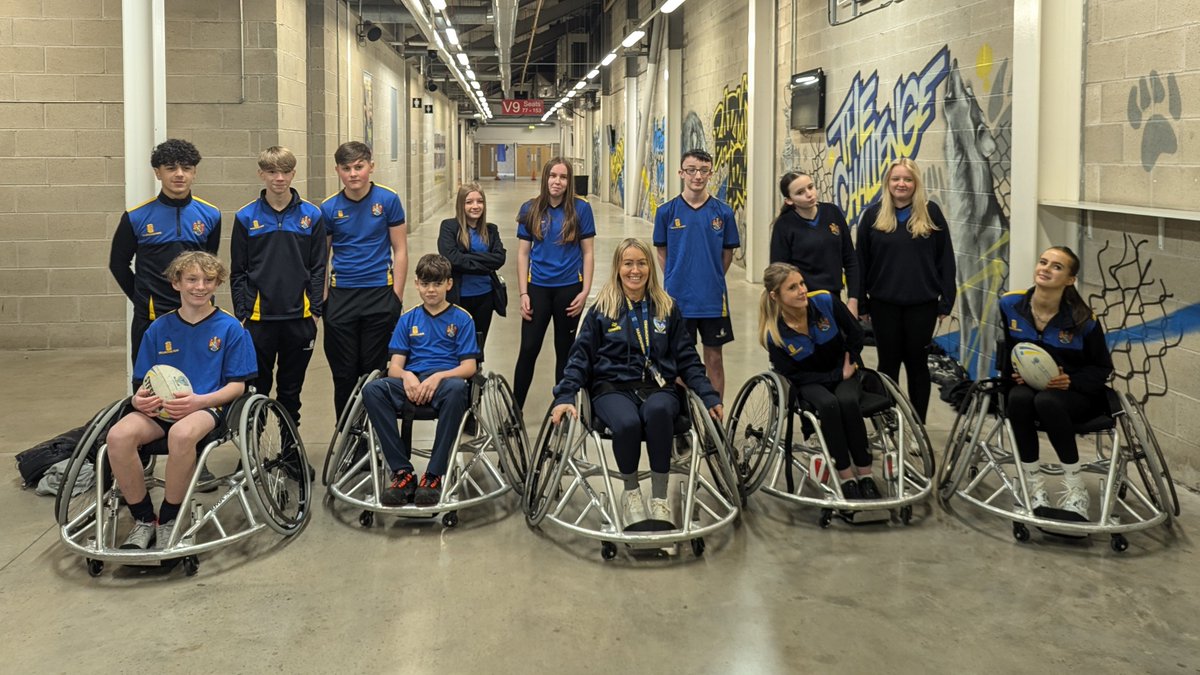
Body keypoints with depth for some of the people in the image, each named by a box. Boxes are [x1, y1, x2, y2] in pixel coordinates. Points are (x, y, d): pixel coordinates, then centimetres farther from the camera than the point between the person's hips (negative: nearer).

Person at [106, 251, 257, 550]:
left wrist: (199, 401, -17)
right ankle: (143, 520, -9)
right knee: (118, 435, -29)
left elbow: (236, 385, 1)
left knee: (182, 433, -40)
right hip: (159, 409, 4)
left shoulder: (230, 328, 3)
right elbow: (143, 383, 15)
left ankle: (169, 520, -15)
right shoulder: (159, 329, 12)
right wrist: (139, 399, -10)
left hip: (208, 407, -3)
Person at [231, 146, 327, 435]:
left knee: (291, 389, 11)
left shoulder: (311, 215, 2)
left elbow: (318, 268, 4)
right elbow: (238, 272, 4)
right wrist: (242, 314, -1)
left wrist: (315, 311, -2)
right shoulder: (246, 217, 1)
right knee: (256, 389, 5)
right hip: (259, 318, 0)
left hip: (299, 318, 1)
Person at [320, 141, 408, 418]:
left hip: (380, 294, -1)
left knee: (376, 370, 5)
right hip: (340, 298, 2)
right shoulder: (329, 208, 1)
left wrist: (397, 298, -5)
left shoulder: (388, 200, -3)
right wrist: (320, 299, 3)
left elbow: (400, 251, 0)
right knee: (344, 374, 6)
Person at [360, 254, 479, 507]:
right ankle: (402, 472, -29)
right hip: (411, 384, 3)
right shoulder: (408, 320, 18)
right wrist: (407, 376, -14)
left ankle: (433, 475, -32)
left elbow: (469, 367, 1)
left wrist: (438, 377, -17)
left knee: (457, 388, -40)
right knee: (372, 389, -30)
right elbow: (395, 365, 10)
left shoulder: (461, 319, 10)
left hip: (444, 381, -2)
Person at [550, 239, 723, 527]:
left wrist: (710, 396, 5)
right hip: (613, 388, -1)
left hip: (658, 387, 1)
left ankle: (660, 498, -24)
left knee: (658, 410, -38)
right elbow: (581, 357, 9)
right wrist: (564, 397, -5)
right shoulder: (602, 309, 10)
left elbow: (687, 359, 16)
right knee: (628, 423, -37)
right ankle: (631, 493, -8)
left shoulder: (667, 308, 14)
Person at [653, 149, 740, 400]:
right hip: (678, 298, 0)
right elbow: (662, 253, 7)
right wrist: (676, 281, 4)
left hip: (713, 298, 1)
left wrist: (713, 281, 5)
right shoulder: (667, 211, -2)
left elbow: (727, 254, 7)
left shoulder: (723, 212, -2)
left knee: (714, 358, 9)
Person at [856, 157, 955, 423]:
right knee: (888, 363, 9)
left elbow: (945, 259, 1)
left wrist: (946, 301, -3)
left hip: (922, 303, 0)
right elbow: (861, 262, 3)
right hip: (884, 303, 1)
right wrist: (861, 303, 0)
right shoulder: (873, 215, 1)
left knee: (917, 363, 8)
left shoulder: (930, 213, 0)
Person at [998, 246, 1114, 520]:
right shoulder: (1010, 304, -5)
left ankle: (1075, 490, -21)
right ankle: (1035, 488, -22)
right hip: (1027, 385, 3)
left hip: (1077, 393, -3)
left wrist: (1072, 381, -20)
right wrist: (1012, 373, -7)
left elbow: (1102, 368, -2)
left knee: (1047, 401, -37)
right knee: (1018, 398, -34)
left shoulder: (1082, 319, -14)